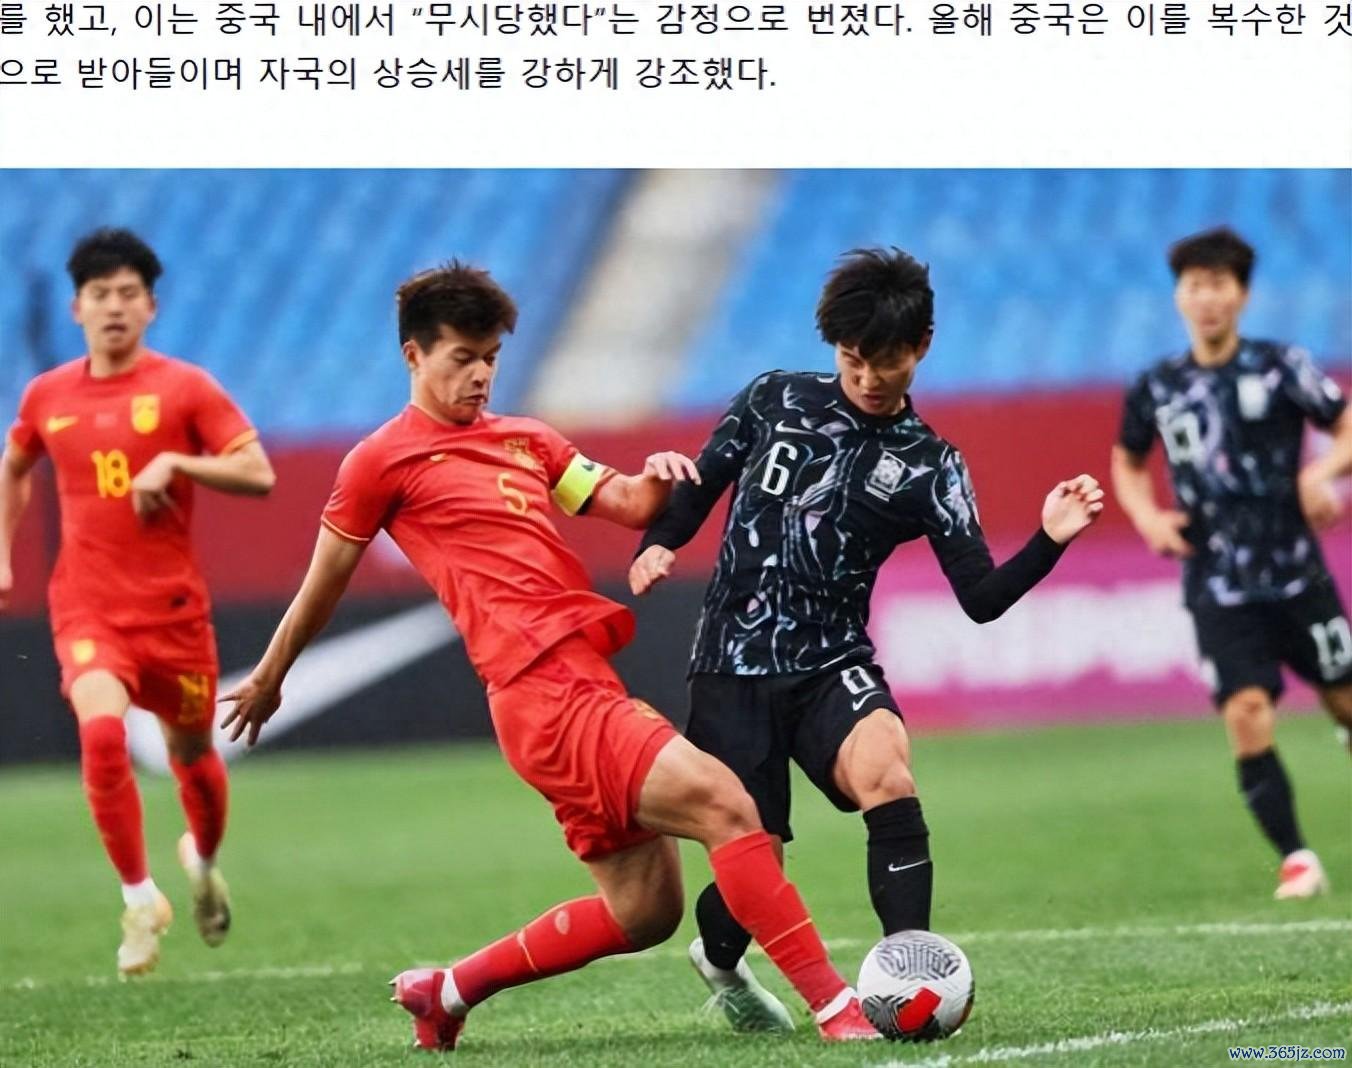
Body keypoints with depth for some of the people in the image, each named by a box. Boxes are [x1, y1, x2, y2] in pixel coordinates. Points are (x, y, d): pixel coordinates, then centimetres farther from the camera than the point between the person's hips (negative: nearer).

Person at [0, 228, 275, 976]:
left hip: (172, 605, 0)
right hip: (88, 606, 0)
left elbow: (258, 474, -8)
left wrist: (175, 463, -20)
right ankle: (140, 899, -11)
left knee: (192, 752, 11)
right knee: (102, 731, -25)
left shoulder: (184, 387, -4)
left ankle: (204, 862, 45)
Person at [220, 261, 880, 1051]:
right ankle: (838, 1010, -25)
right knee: (726, 805, -21)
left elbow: (627, 505, 18)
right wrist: (268, 681, 21)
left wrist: (657, 479, -6)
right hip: (546, 695, -9)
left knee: (644, 912, 11)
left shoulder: (524, 441, 22)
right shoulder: (385, 460, 2)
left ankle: (448, 991, 24)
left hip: (587, 684, 9)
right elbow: (323, 586, 11)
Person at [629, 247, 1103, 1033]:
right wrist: (658, 547, -4)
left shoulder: (927, 465, 0)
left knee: (885, 769, -32)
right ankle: (720, 957, 33)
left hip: (832, 666, 0)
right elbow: (701, 485, 15)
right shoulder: (776, 400, 2)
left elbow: (982, 598, -6)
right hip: (734, 667, 0)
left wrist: (1050, 542, -23)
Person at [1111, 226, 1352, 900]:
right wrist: (1148, 516, 2)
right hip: (1217, 587, 1)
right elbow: (1127, 462, 21)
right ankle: (1296, 860, -5)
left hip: (1296, 576, -1)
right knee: (1247, 719, -13)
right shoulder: (1156, 389, 4)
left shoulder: (1280, 366, -4)